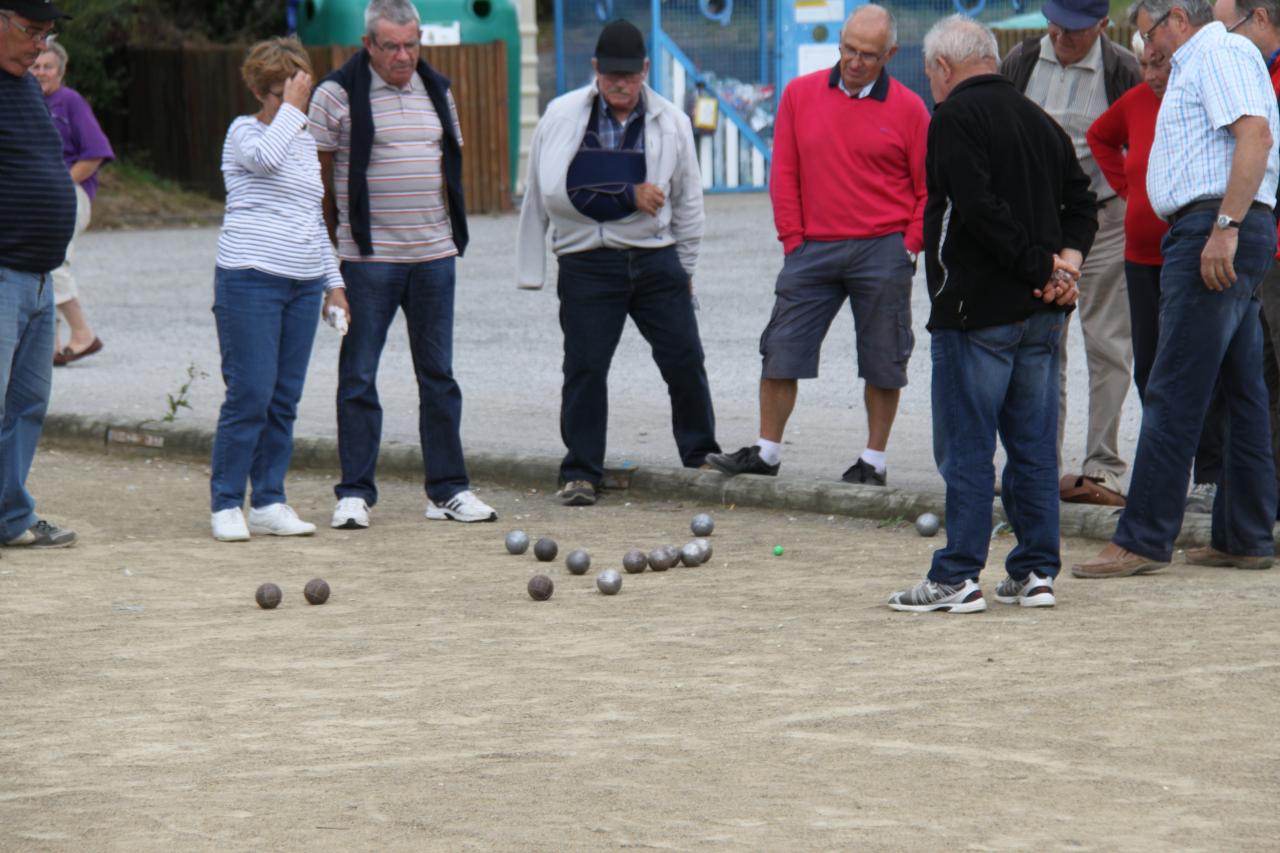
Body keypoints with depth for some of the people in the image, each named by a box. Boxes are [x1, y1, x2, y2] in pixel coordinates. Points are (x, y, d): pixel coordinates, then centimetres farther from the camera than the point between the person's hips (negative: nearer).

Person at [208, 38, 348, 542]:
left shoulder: (305, 140, 19)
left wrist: (333, 281, 20)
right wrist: (292, 107, -14)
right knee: (249, 397, -8)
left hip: (303, 287, 6)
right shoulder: (244, 131, 0)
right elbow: (265, 157, -25)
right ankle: (225, 506, -1)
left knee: (285, 400, 5)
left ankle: (268, 504, 11)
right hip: (251, 282, -6)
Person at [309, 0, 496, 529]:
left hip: (434, 255, 5)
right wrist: (333, 245, 0)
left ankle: (448, 490, 13)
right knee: (359, 377, -2)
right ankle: (355, 493, 4)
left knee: (438, 375, 7)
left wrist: (451, 233, 13)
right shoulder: (337, 94, -5)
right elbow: (320, 174, -1)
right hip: (367, 259, -5)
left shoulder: (436, 92, 11)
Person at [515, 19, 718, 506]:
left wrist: (685, 267, 18)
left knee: (685, 361, 2)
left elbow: (687, 201, 16)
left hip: (655, 259, 2)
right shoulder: (562, 116, -2)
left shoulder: (670, 122, 6)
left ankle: (702, 456, 20)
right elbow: (557, 191, -11)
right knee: (585, 369, -2)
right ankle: (580, 472, 7)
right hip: (587, 264, -2)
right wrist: (630, 196, -13)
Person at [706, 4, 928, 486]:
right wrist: (792, 239, 1)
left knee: (882, 363, 3)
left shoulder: (907, 108, -1)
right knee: (781, 352, 2)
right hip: (812, 249, 2)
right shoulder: (800, 95, 5)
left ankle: (874, 460, 14)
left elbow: (928, 189, 3)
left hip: (882, 251, -2)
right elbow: (784, 174, 6)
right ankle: (766, 452, 10)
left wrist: (908, 247, -5)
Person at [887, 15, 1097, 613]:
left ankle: (957, 577, -4)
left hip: (978, 311, -7)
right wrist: (1066, 261, 0)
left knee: (966, 447, -4)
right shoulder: (1040, 120, 17)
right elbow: (1081, 202, 15)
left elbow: (979, 206, -20)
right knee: (1034, 446, 10)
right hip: (1042, 315, 7)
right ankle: (1035, 572, 11)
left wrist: (1041, 267, -14)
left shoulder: (955, 118, -9)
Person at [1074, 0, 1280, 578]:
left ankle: (1142, 540, -12)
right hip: (1222, 241, 11)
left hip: (1209, 234, -11)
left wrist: (1225, 227, -26)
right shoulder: (1197, 66, 26)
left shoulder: (1221, 54, -7)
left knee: (1173, 395, -11)